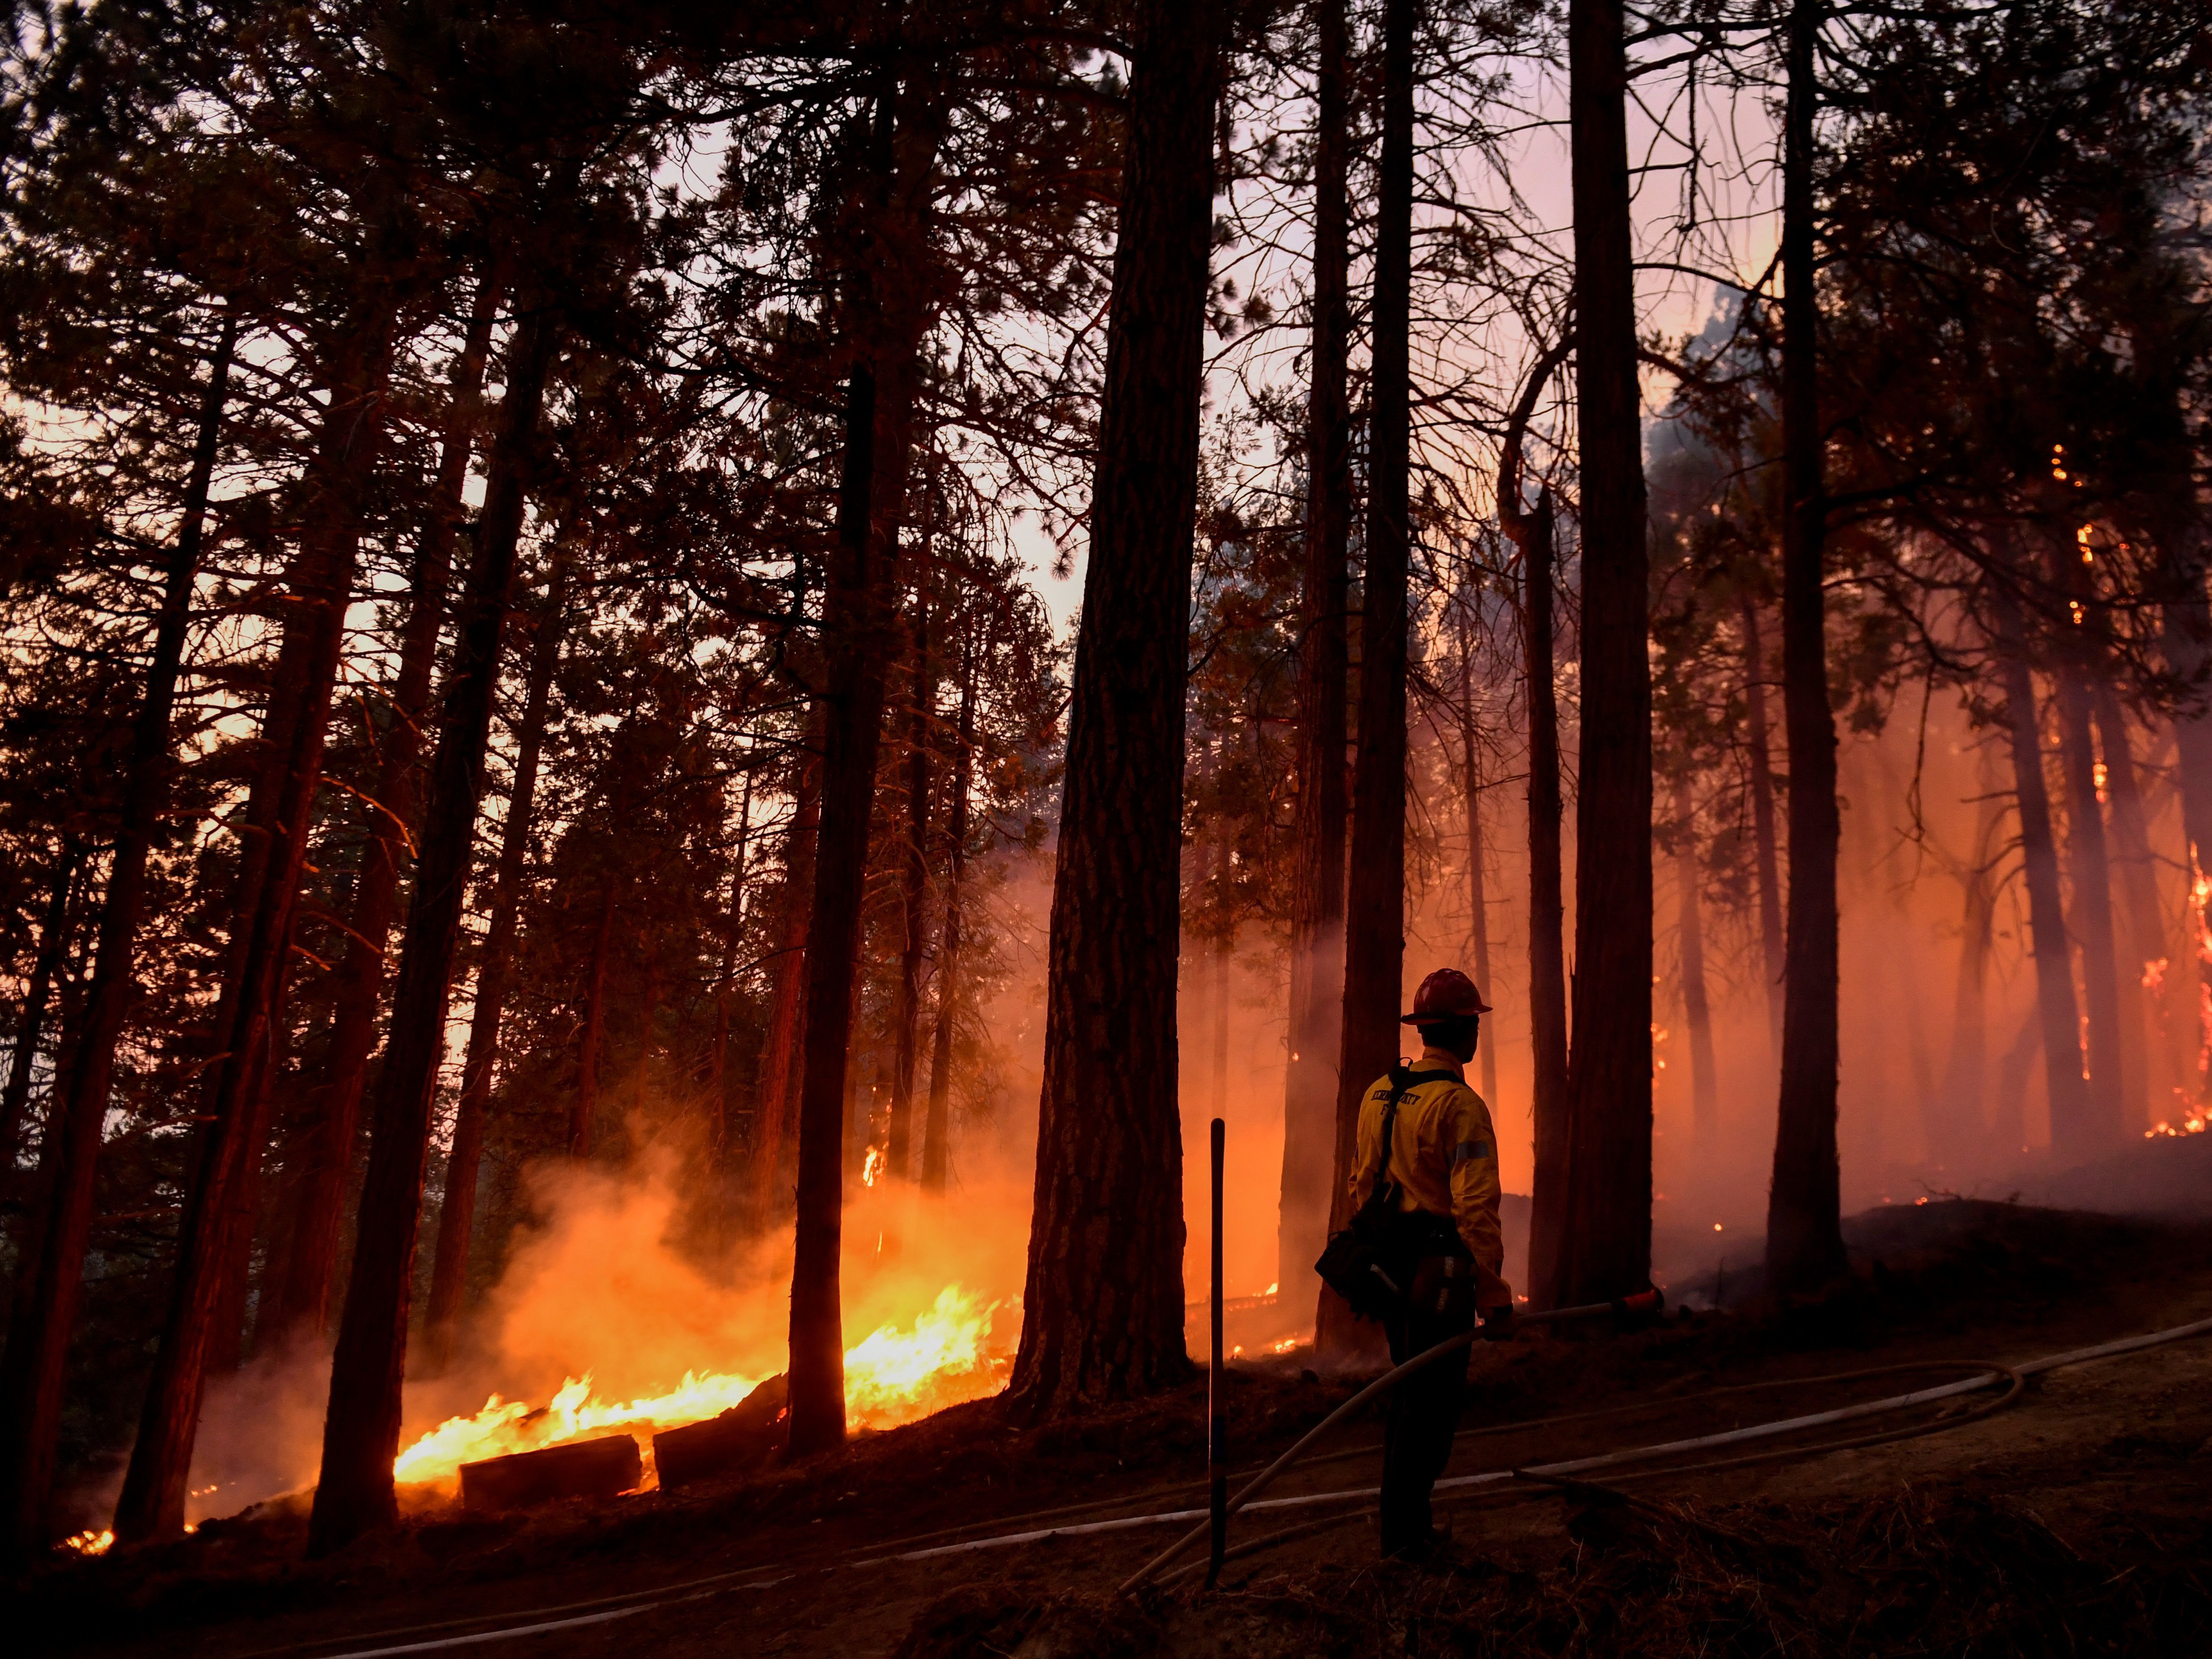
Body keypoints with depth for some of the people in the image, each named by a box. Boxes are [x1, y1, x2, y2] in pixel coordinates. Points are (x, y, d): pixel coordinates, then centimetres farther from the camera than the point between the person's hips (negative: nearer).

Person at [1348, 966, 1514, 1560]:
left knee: (1409, 1393, 20)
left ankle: (1404, 1520, 29)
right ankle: (1404, 1531, 9)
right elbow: (1476, 1210, -20)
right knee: (1432, 1402, 3)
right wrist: (1495, 1297, -17)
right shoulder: (1460, 1105, -17)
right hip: (1440, 1272, -8)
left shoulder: (1378, 1094, 9)